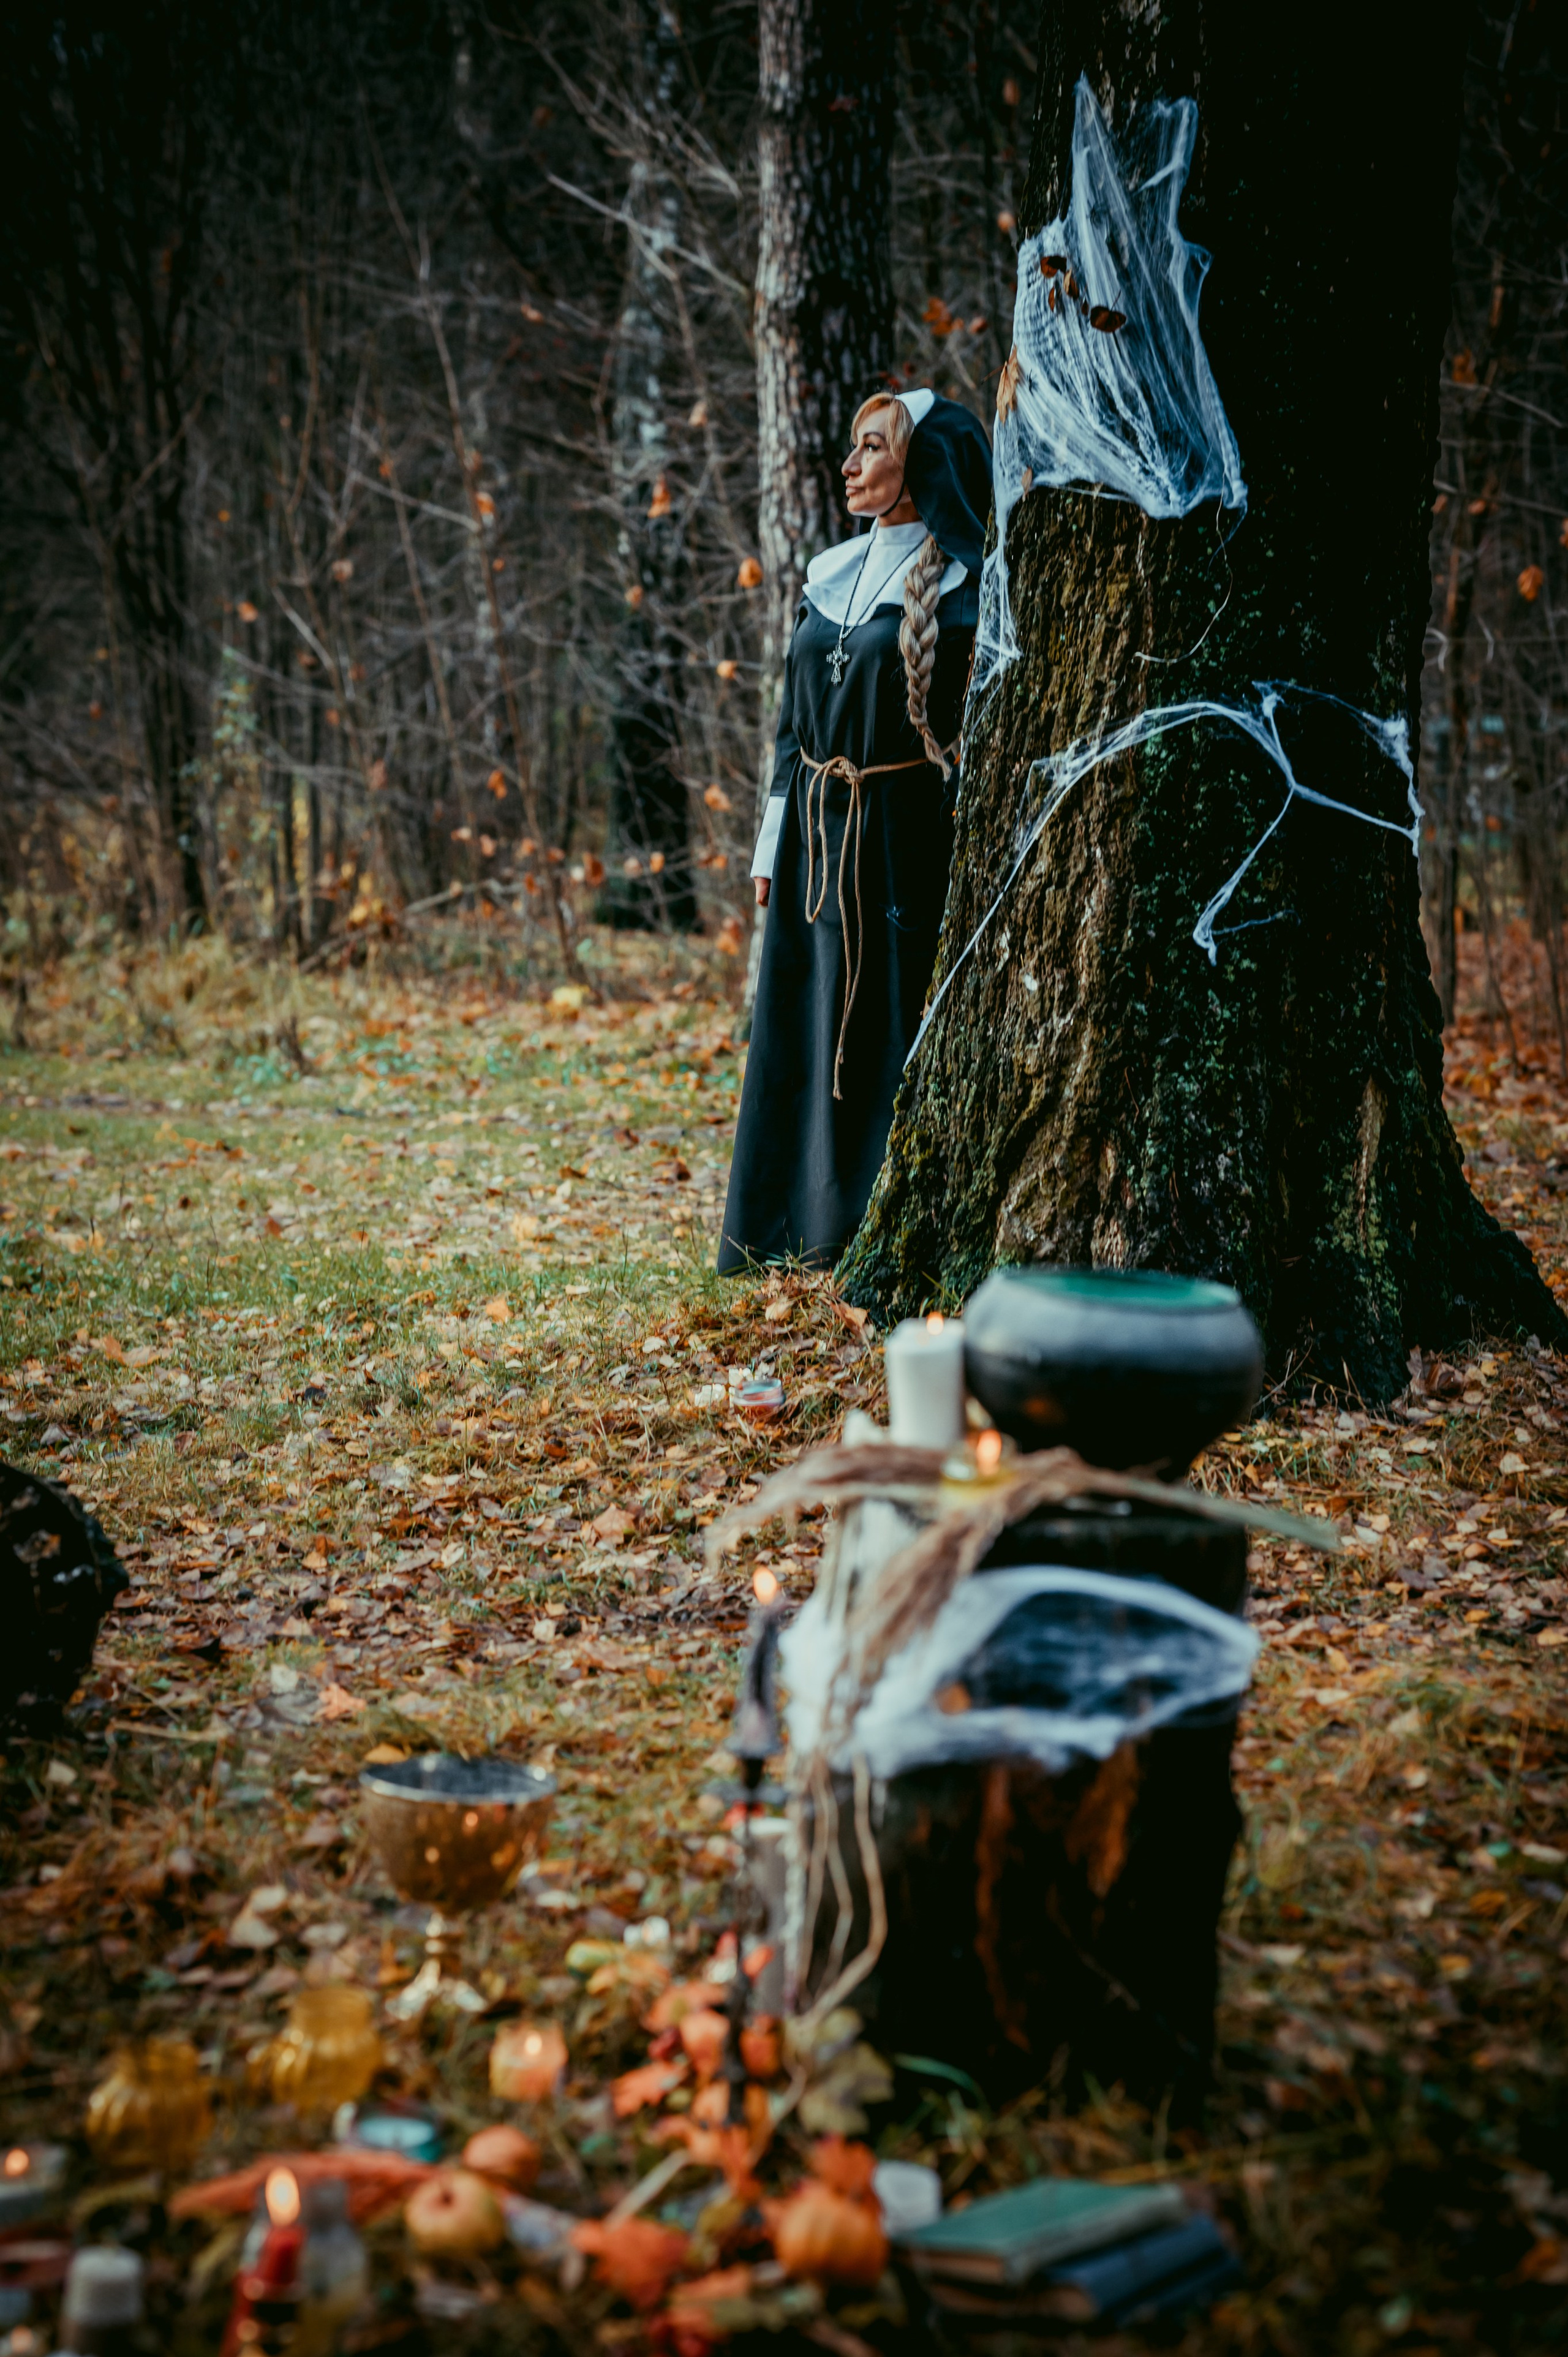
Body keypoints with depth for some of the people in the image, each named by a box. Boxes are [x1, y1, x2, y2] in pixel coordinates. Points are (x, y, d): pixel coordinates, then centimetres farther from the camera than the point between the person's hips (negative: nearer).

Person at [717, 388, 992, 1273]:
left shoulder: (964, 587, -6)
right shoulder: (833, 575, 14)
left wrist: (960, 858, -16)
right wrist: (775, 845, 12)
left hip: (906, 840, -7)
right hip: (820, 837, 7)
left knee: (896, 1030, -2)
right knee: (809, 1029, 9)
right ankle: (801, 1230, 18)